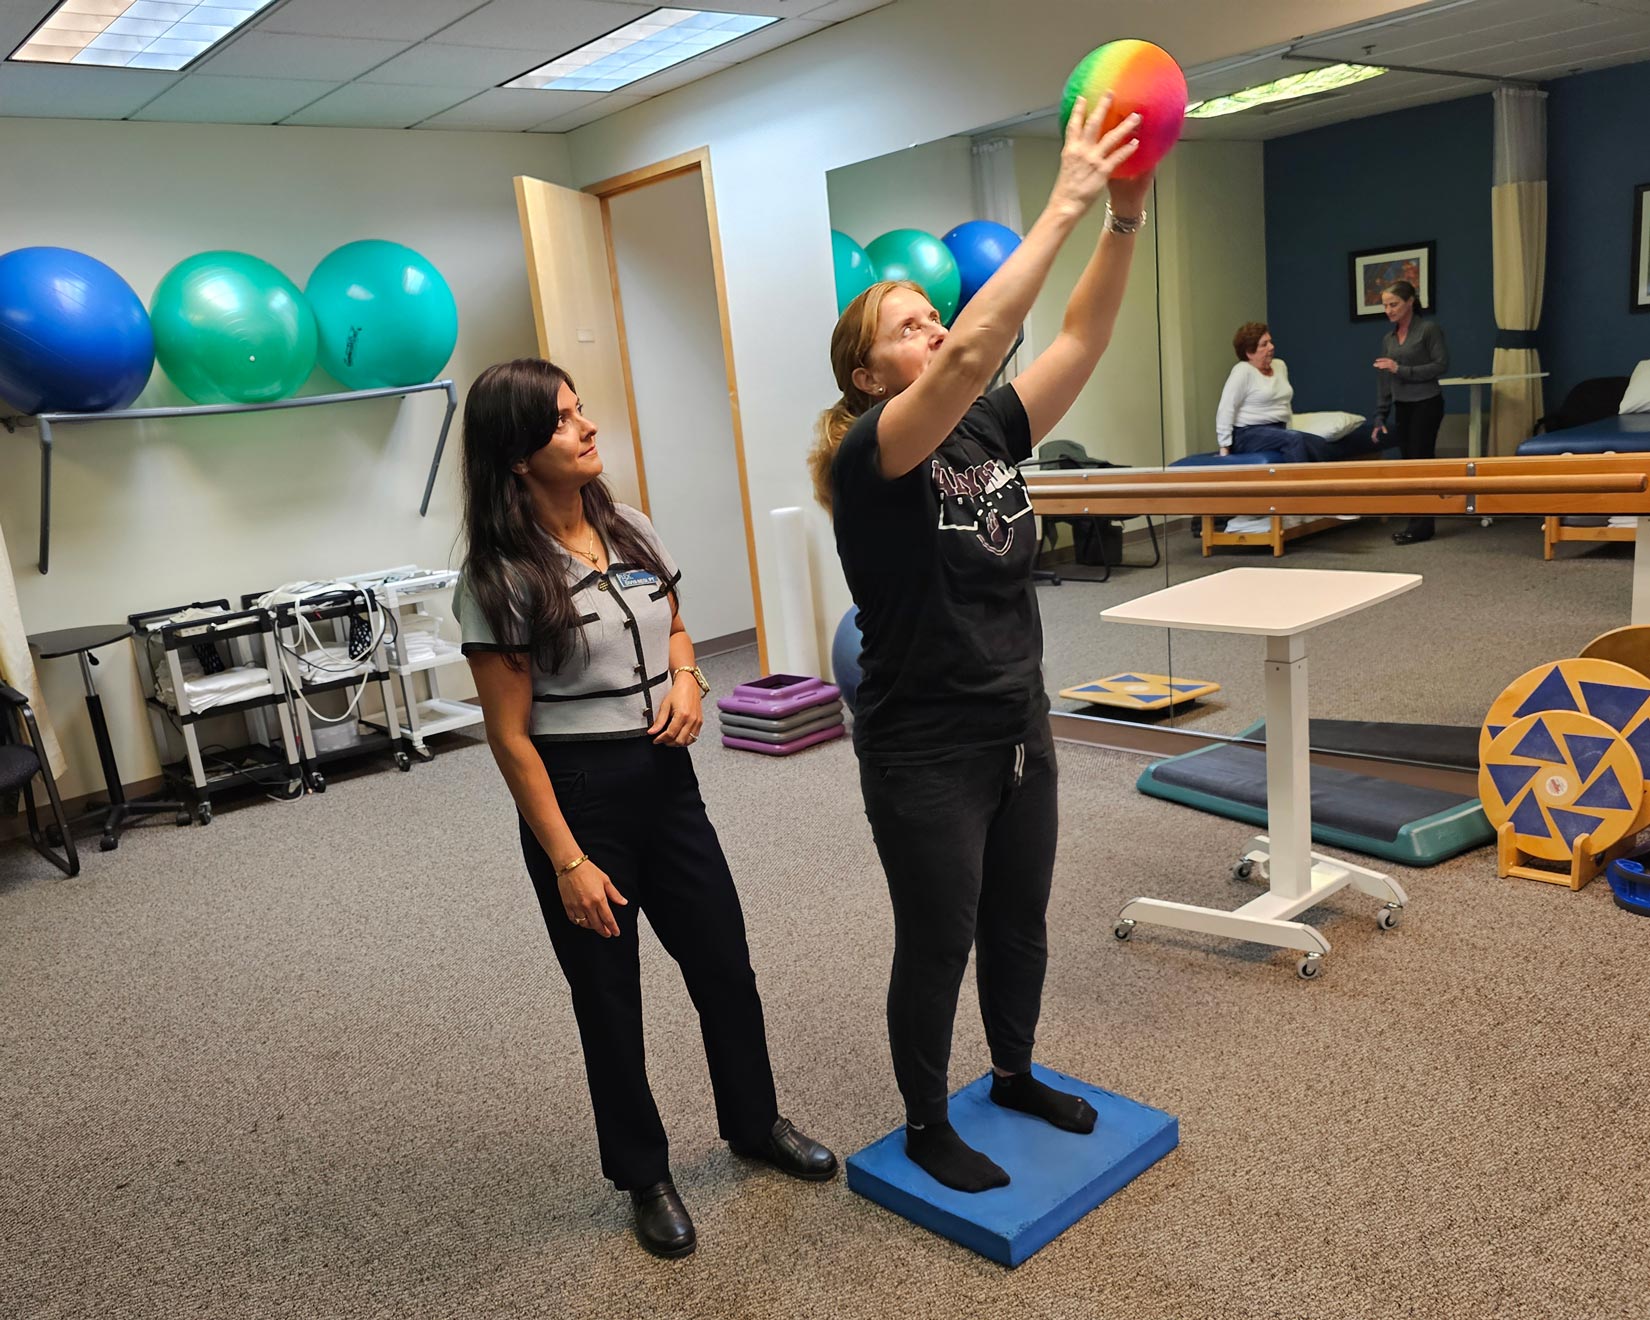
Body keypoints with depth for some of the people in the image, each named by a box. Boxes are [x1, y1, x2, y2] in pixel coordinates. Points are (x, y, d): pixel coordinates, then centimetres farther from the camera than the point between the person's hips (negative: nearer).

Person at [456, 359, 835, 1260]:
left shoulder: (631, 533, 3)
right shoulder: (500, 576, -15)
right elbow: (510, 734, -14)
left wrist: (687, 678, -5)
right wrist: (568, 863, -15)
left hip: (666, 780, 6)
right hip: (578, 796, -5)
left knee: (725, 966, 15)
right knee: (609, 998, 10)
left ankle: (754, 1122, 40)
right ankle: (643, 1176, 33)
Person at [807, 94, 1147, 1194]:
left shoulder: (991, 434, 2)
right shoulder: (868, 460, -18)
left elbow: (1082, 339, -7)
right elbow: (971, 356, -33)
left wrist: (1126, 213, -20)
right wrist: (1064, 205, -34)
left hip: (1018, 726, 7)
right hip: (924, 751, -7)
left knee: (1020, 921, 22)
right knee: (937, 945, 9)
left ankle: (1017, 1076, 46)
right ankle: (927, 1127, 32)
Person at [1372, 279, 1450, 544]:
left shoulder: (1429, 329, -7)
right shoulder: (1389, 338, 10)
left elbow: (1442, 365, -14)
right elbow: (1384, 382, 12)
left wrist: (1401, 370, -20)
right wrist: (1380, 417, 10)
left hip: (1426, 404, -6)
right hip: (1402, 406, 6)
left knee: (1421, 460, -7)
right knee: (1409, 462, 7)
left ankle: (1422, 526, -3)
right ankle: (1416, 522, 12)